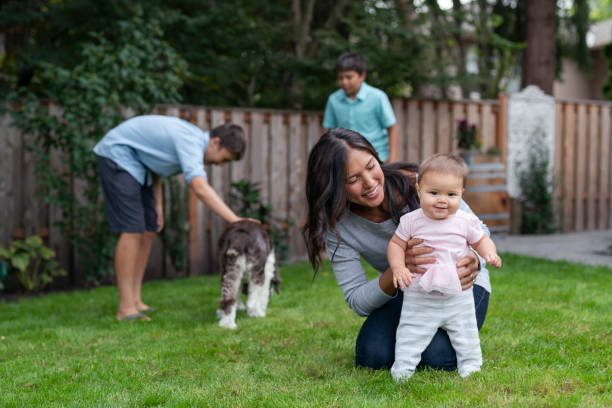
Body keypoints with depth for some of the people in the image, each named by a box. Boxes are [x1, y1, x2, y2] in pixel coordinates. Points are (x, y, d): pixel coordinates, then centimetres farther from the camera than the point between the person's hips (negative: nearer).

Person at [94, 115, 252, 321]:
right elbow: (200, 188, -42)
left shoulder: (195, 140, 4)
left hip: (138, 164, 10)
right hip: (117, 155, -10)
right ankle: (126, 308, -14)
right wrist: (235, 220, -45)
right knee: (132, 231, -16)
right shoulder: (191, 142, -27)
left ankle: (135, 301, 9)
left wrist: (158, 205, 7)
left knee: (148, 231, 6)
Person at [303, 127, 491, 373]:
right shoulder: (338, 227, -17)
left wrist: (473, 261, -35)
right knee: (372, 356, -22)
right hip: (404, 290, 2)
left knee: (438, 357, -26)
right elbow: (358, 302, -19)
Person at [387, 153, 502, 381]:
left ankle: (471, 367, 29)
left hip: (458, 296, 1)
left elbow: (481, 241, 8)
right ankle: (402, 368, 16)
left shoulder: (465, 221, -5)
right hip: (419, 297, -1)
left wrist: (490, 254, -14)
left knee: (466, 336, 12)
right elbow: (396, 244, -1)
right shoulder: (411, 221, -8)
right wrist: (398, 268, -17)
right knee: (410, 336, 4)